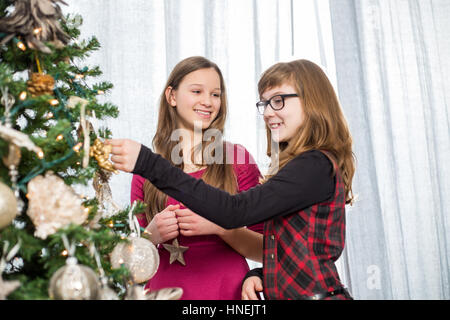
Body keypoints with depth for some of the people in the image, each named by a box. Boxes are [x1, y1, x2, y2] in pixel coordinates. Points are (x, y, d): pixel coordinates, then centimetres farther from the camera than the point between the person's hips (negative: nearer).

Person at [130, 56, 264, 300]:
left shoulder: (237, 158, -4)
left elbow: (268, 249, -6)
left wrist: (219, 226, -20)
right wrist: (152, 235, -12)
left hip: (227, 289, -1)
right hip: (164, 288, 2)